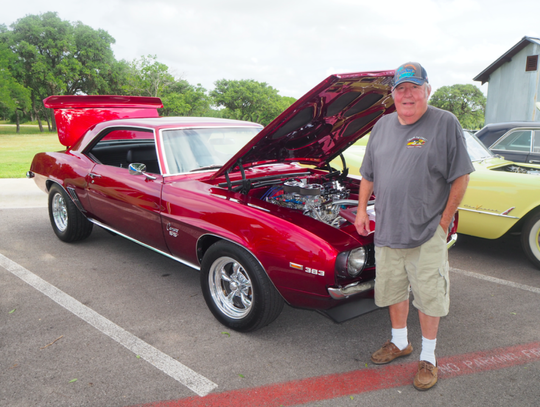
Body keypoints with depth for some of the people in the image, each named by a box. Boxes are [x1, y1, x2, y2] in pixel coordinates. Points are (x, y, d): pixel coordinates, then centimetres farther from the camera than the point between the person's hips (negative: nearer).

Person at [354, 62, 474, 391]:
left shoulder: (446, 124, -6)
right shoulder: (382, 126, 9)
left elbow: (461, 176, -7)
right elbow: (368, 174, 16)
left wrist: (445, 221, -9)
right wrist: (362, 209, 11)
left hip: (427, 232, -4)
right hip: (387, 229, 5)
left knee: (429, 295, 5)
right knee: (393, 289, 17)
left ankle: (428, 358, 24)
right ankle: (400, 342, 38)